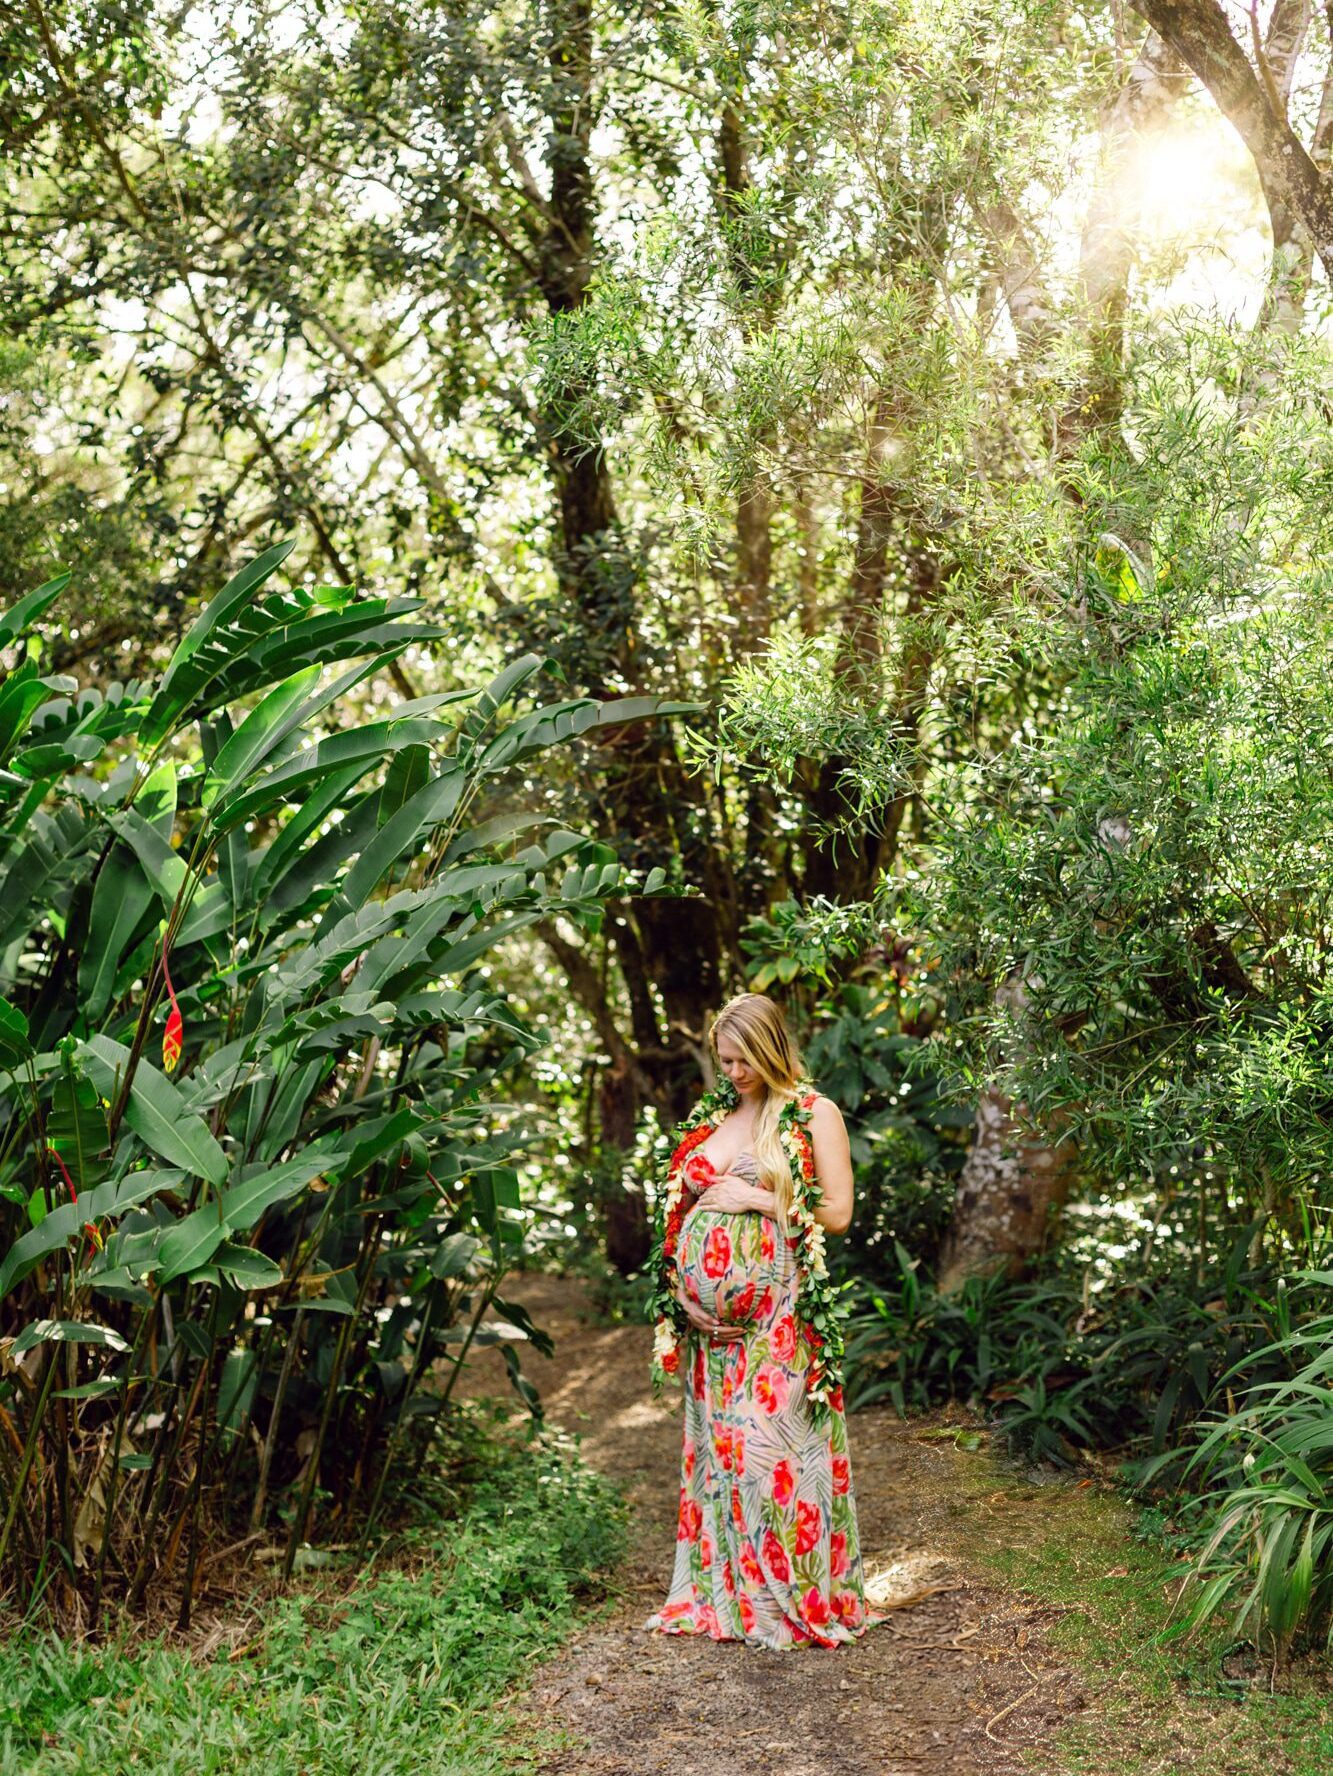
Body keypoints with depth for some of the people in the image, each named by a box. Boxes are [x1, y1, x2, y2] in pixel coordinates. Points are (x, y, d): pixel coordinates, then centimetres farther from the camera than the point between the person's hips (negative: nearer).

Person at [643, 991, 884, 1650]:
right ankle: (719, 1590, 16)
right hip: (709, 1310, 5)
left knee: (771, 1440, -8)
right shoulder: (709, 1115, 14)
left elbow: (837, 1212, -6)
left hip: (776, 1307, -5)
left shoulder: (814, 1114, -1)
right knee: (715, 1441, 7)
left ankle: (794, 1597, 2)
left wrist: (757, 1198, -10)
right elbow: (679, 1203, 23)